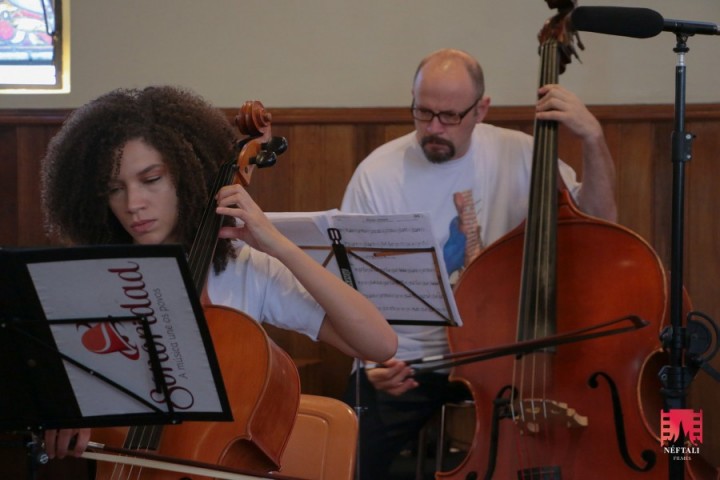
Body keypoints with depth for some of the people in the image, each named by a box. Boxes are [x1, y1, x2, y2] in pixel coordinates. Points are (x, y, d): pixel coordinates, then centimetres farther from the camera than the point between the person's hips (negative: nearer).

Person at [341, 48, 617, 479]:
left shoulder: (518, 155, -3)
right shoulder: (378, 174, -8)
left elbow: (600, 219, -4)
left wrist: (593, 138, -18)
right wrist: (372, 358, -23)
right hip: (405, 361, -1)